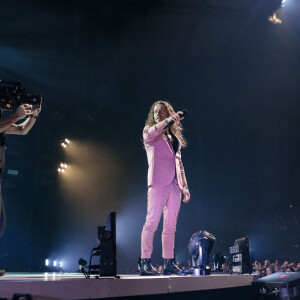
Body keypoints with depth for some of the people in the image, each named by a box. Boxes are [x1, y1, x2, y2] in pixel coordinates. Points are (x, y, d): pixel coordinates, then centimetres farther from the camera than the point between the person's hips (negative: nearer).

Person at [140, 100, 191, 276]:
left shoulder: (175, 137, 25)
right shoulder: (149, 131, 12)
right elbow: (150, 134, -14)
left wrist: (185, 186, 17)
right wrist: (168, 120, -27)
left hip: (174, 184, 5)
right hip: (158, 182, -5)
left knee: (171, 226, 4)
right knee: (152, 222, -13)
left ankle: (169, 263, 8)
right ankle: (145, 263, -14)